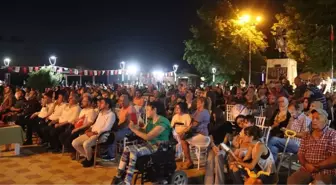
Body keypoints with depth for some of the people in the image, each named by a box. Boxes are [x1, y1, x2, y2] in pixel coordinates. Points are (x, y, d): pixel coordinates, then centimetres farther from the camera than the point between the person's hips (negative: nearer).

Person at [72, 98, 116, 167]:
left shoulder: (111, 114, -8)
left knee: (86, 144, -34)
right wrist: (89, 129, 4)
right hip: (92, 133, 9)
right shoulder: (100, 113, 21)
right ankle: (88, 156, 10)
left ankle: (90, 159, -4)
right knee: (74, 143, -6)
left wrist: (94, 133, -17)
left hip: (101, 135, -9)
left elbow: (106, 128, -17)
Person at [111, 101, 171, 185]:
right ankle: (119, 176, -6)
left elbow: (147, 137, -24)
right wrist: (134, 126, 2)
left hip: (159, 147, -9)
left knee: (133, 151, -27)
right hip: (149, 144, 9)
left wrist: (133, 129, -16)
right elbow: (144, 131, 20)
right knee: (127, 149, -8)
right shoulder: (151, 120, 9)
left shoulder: (162, 122, -19)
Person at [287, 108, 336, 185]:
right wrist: (306, 165, -10)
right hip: (306, 170, 4)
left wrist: (316, 167, -11)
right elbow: (300, 154, 10)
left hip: (325, 172, -4)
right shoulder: (306, 136, 12)